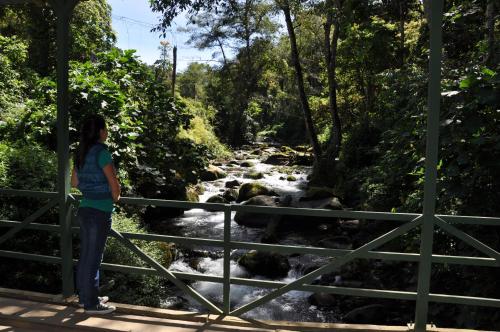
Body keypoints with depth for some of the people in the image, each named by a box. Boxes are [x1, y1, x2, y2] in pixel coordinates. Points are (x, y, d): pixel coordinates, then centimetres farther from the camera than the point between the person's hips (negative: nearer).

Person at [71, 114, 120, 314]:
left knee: (85, 256, 17)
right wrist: (115, 198, 5)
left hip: (84, 209, 8)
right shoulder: (101, 152, -16)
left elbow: (74, 183, 17)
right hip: (99, 213, -8)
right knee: (93, 259, 2)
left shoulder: (81, 153, 8)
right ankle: (91, 304, 14)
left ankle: (85, 297, 31)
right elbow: (114, 183, -13)